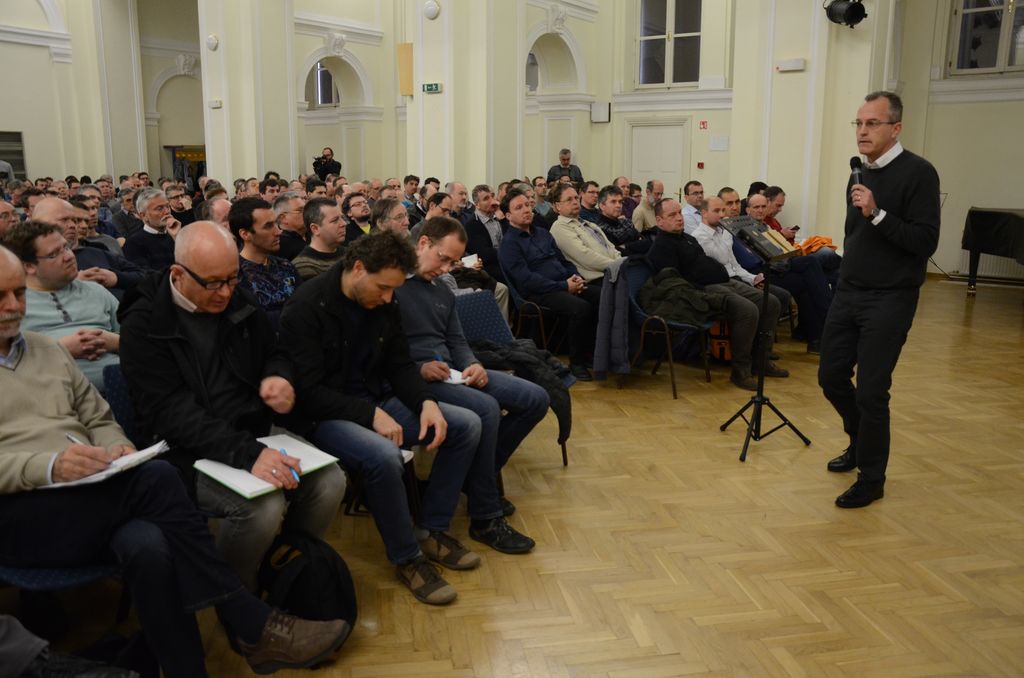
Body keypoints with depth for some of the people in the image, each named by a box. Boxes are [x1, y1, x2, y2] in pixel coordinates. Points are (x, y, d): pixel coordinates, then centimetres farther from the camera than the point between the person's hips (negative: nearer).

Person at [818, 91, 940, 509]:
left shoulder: (917, 173, -10)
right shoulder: (860, 177, 11)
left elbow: (925, 242, -17)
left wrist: (877, 213, -24)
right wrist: (845, 282, 16)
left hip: (889, 300, -7)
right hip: (848, 294, 7)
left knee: (871, 391, -4)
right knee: (831, 376, 12)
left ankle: (871, 479, 14)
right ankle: (861, 443, 37)